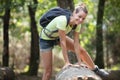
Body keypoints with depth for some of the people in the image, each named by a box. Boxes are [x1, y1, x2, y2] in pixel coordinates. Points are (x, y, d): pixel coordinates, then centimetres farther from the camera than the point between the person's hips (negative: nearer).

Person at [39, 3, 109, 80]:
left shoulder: (77, 24, -17)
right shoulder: (62, 20, -38)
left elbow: (76, 43, -15)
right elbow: (63, 42, -33)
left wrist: (79, 63, -16)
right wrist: (67, 62, -29)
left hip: (58, 37, 6)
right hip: (46, 39, -6)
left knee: (82, 50, 4)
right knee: (48, 71, -8)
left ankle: (95, 70, 26)